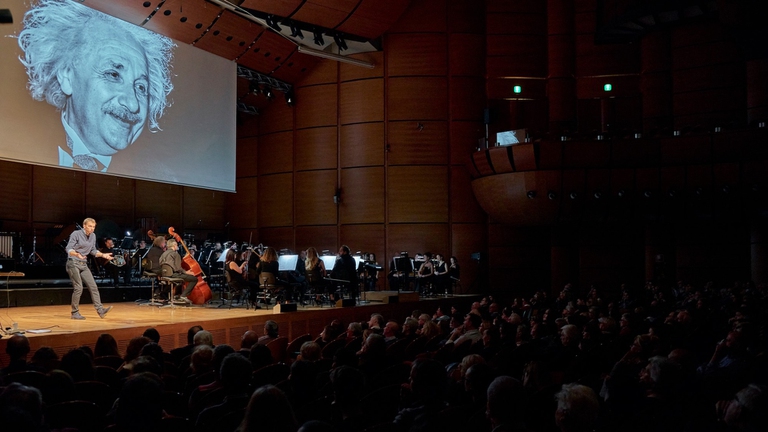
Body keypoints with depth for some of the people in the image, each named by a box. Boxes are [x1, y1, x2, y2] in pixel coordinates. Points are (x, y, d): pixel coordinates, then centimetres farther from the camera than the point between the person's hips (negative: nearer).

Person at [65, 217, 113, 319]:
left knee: (93, 286, -2)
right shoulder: (76, 234, -11)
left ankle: (100, 310, -6)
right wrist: (77, 254, -36)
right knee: (78, 288, -11)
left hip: (84, 264, 7)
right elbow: (68, 249, -17)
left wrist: (103, 255, 1)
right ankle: (75, 313, 1)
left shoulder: (93, 236, 8)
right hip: (73, 263, -7)